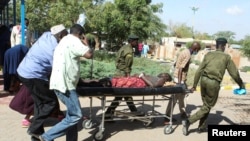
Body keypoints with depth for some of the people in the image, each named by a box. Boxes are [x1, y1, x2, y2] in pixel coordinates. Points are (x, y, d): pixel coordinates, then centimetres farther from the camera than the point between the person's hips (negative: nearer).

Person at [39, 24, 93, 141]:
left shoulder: (65, 41, 23)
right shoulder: (73, 40, -9)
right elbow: (89, 55, -18)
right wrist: (86, 44, 0)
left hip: (61, 82, 11)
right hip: (64, 84, -11)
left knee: (72, 114, 16)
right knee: (76, 116, -7)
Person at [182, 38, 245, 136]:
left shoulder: (208, 55, 12)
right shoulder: (226, 57, 4)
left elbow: (199, 70, 7)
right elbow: (234, 73, 6)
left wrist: (194, 84, 11)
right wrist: (241, 85, 21)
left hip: (204, 80, 5)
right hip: (214, 83, -5)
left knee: (206, 104, 21)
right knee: (207, 106, 5)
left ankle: (201, 127, 26)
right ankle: (188, 121, -8)